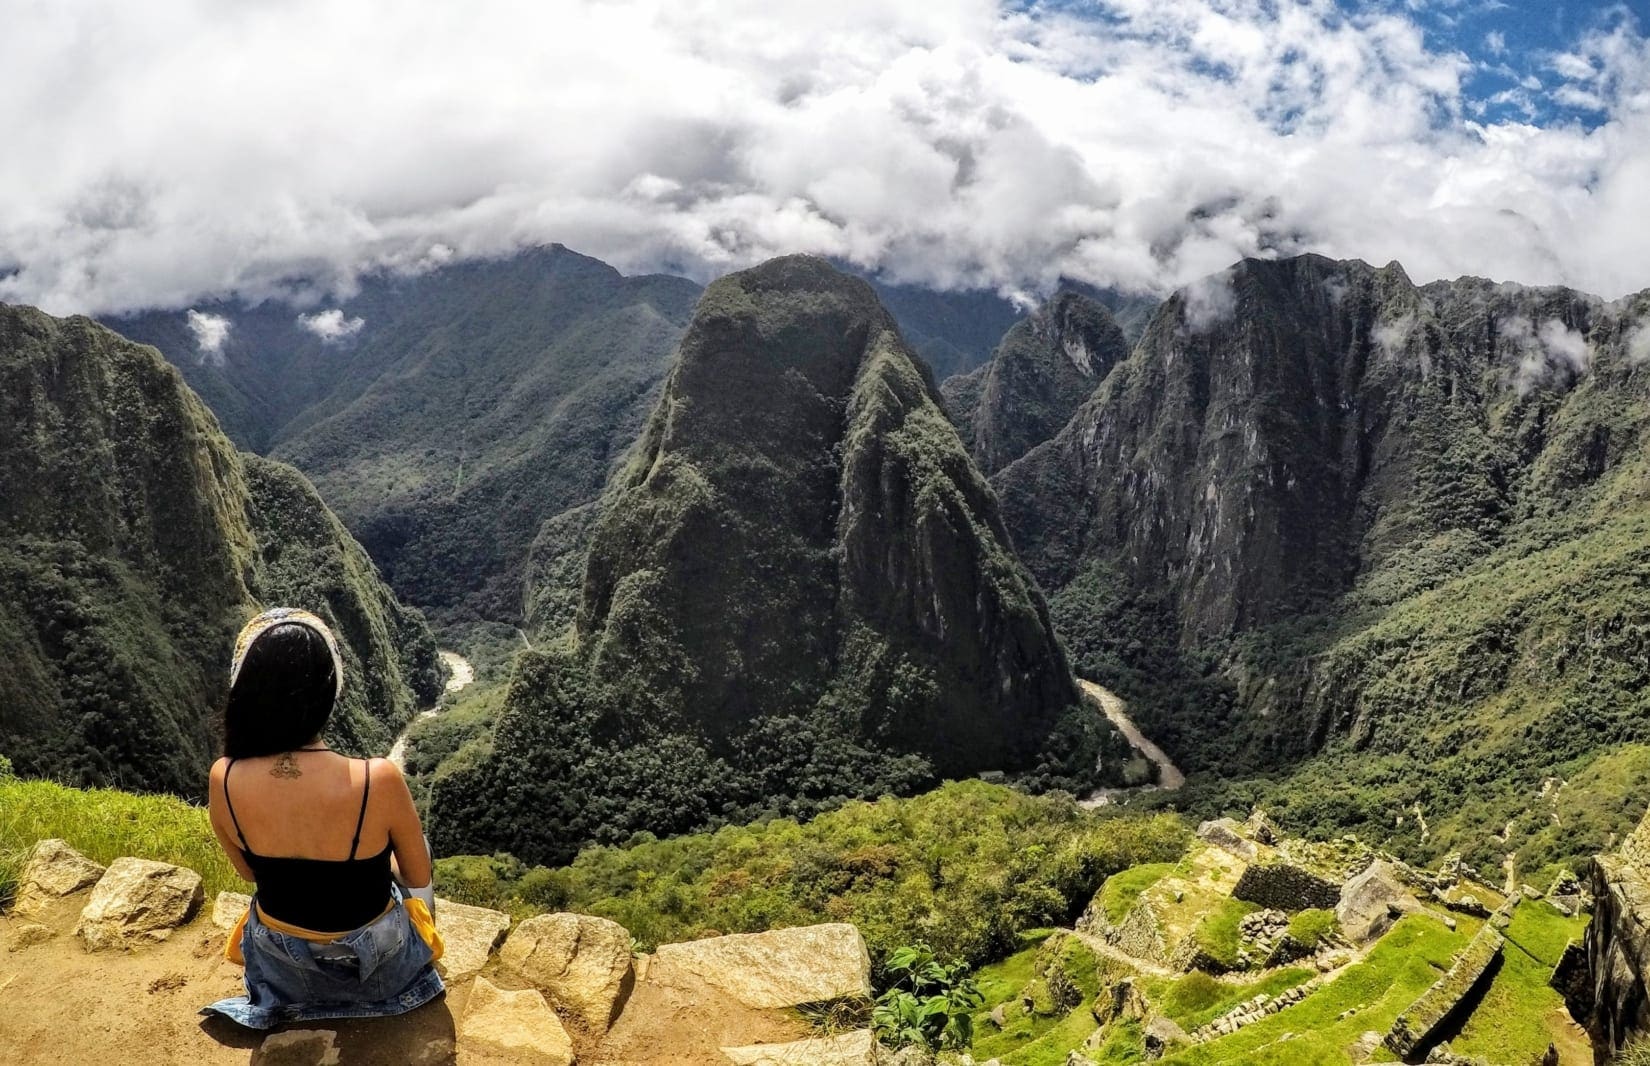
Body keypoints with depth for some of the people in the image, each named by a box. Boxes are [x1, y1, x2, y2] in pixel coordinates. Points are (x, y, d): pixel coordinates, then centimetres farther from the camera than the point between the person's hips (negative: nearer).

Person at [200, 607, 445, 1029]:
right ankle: (416, 953, 54)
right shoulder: (378, 780, -35)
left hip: (284, 965, 3)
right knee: (409, 849, 29)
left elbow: (250, 871, -4)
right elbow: (420, 876, -15)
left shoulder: (224, 780, -25)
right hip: (376, 962, -2)